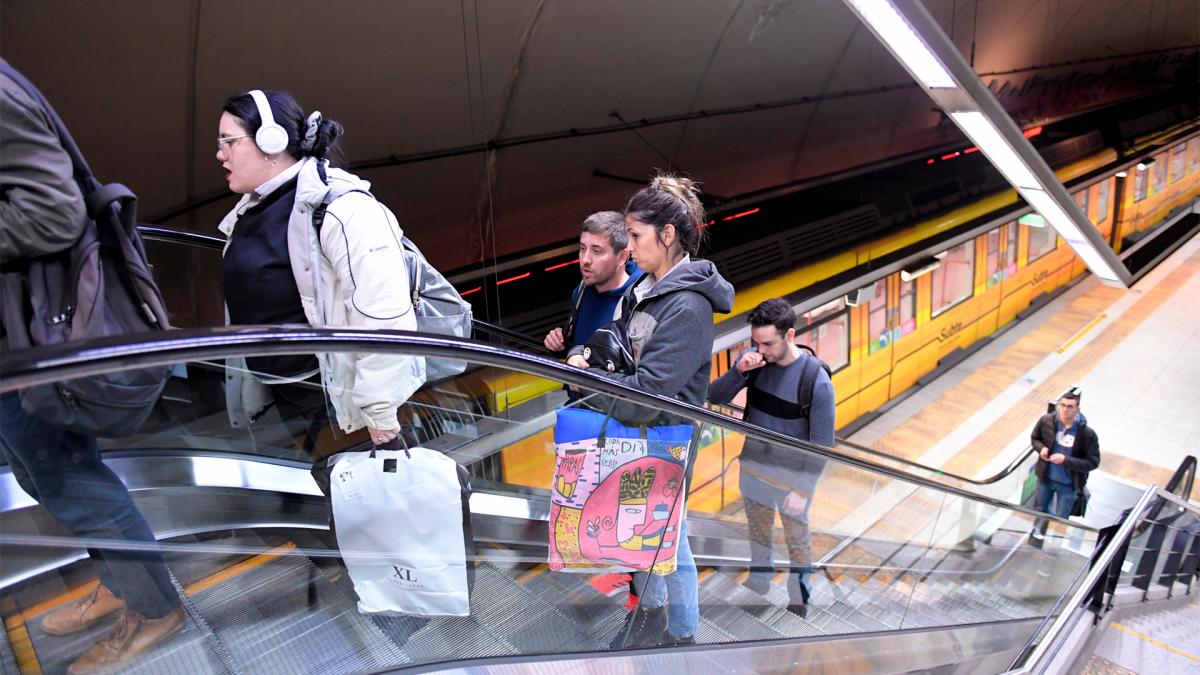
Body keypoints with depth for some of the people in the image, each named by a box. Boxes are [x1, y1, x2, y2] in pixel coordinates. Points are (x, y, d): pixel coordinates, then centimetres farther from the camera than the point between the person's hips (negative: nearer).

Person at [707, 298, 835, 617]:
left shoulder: (816, 380, -23)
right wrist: (738, 371, -24)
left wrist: (803, 490, -17)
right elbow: (715, 397, -7)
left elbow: (822, 444, -17)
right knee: (758, 532, 24)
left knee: (796, 540, 15)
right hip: (754, 468, 5)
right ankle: (758, 584, 47)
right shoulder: (754, 360, -11)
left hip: (792, 476, -4)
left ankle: (799, 601, 37)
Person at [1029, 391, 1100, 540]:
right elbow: (1034, 438, 5)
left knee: (1060, 520, 15)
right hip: (1045, 477, 3)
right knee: (1039, 508, 27)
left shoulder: (1087, 434, -25)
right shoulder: (1046, 421, -16)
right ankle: (1039, 532, 58)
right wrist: (1041, 448, -17)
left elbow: (1093, 462, -18)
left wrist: (1066, 460, -29)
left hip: (1068, 484, -3)